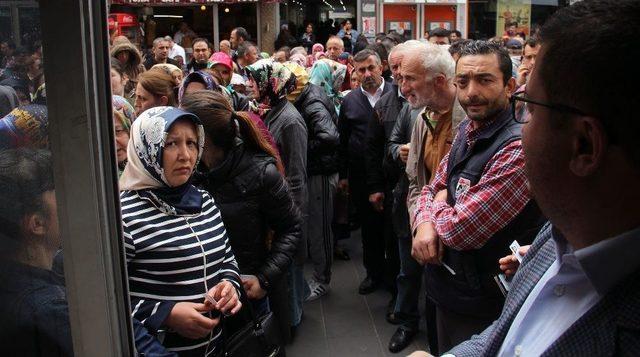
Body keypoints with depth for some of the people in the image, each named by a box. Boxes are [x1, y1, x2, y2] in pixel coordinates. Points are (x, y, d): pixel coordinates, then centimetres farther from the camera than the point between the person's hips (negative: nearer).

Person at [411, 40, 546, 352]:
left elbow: (462, 229, -29)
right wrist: (424, 224, -13)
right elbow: (433, 188, 9)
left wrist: (438, 205, -7)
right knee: (446, 349, 25)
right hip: (446, 290, 8)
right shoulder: (466, 130, 2)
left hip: (482, 306, -8)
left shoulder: (518, 148, -27)